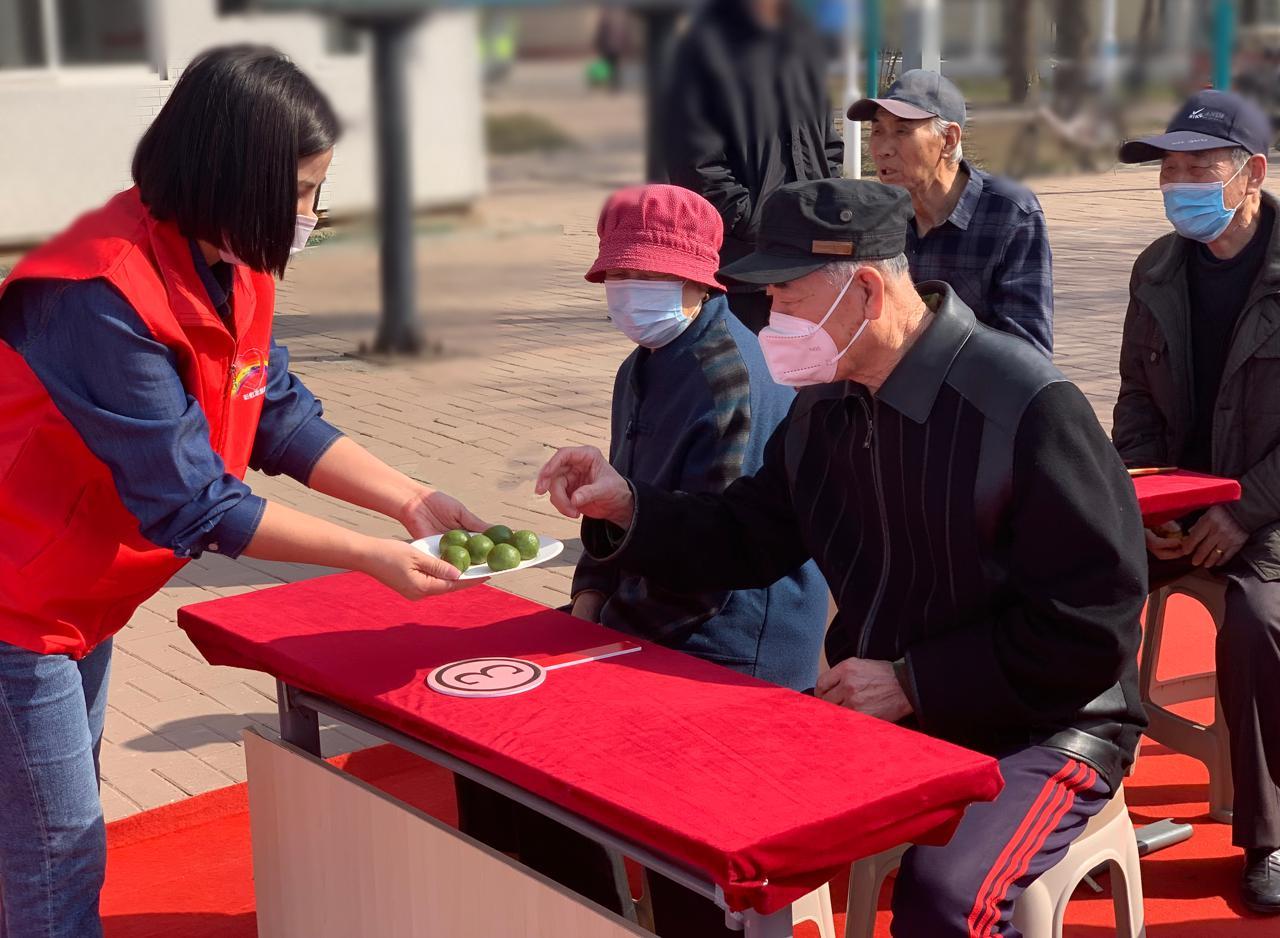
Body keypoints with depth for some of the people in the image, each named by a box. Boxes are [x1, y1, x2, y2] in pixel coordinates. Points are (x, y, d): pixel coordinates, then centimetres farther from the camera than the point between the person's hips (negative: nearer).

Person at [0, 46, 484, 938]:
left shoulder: (232, 267, -2)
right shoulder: (104, 295, -30)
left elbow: (281, 415, 4)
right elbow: (189, 502, -28)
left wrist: (413, 501, -6)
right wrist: (372, 555, -22)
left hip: (79, 599, 9)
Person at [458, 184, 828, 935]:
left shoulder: (729, 379, -20)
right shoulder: (644, 368, 11)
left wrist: (617, 621, -13)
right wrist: (592, 595, 3)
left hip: (725, 652, -9)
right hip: (647, 631, 10)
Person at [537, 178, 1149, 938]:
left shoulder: (1027, 408, -22)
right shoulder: (826, 406, 3)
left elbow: (1092, 626, -21)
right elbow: (747, 540, 12)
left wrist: (913, 683, -20)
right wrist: (626, 508, -5)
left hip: (1040, 730, -7)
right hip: (878, 709, 7)